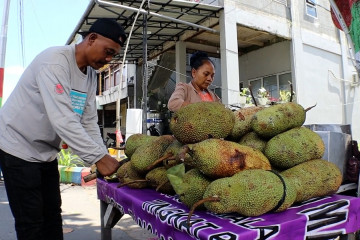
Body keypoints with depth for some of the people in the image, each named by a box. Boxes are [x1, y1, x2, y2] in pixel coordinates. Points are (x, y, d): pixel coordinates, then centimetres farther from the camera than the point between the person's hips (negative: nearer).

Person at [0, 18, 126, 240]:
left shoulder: (91, 75, 3)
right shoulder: (55, 60, -23)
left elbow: (89, 121, 0)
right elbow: (62, 119, -34)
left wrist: (104, 158, -10)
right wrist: (98, 157, -34)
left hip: (46, 152, 8)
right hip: (19, 148, -8)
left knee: (52, 214, 13)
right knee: (31, 222, -1)